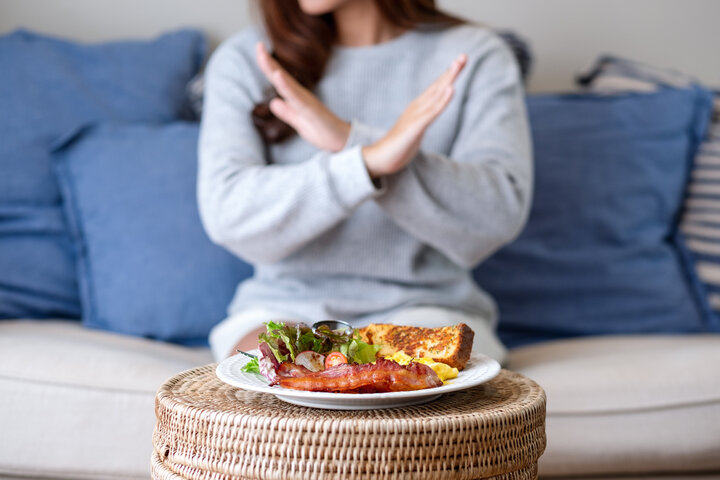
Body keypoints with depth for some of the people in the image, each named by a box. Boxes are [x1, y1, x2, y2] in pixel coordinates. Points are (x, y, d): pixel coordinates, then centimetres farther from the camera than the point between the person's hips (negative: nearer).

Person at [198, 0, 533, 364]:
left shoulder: (475, 56, 2)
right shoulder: (242, 61, 2)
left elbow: (501, 214, -13)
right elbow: (227, 216, -13)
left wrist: (351, 139, -20)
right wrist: (371, 159, -27)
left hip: (425, 307, 0)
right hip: (285, 305, 1)